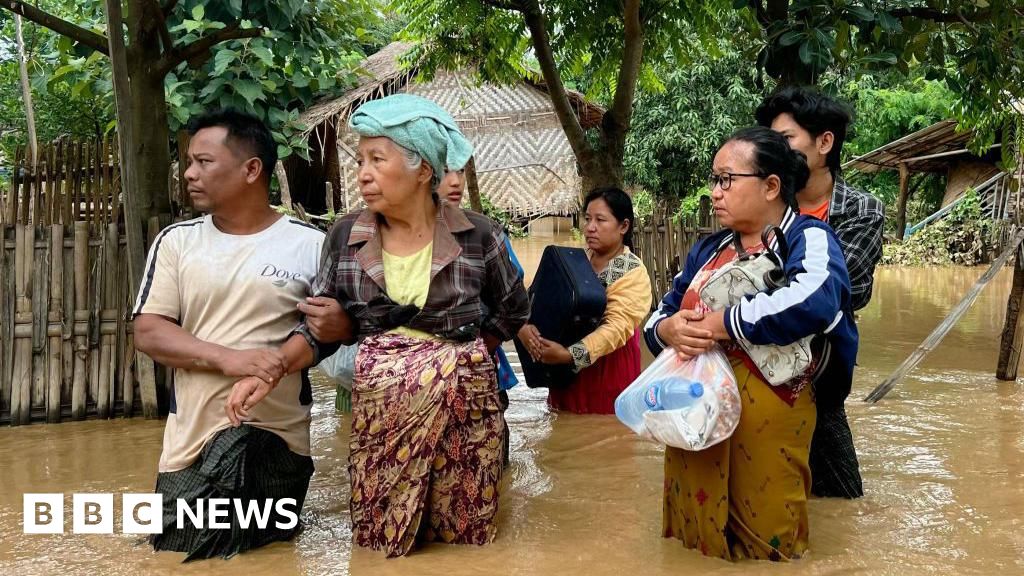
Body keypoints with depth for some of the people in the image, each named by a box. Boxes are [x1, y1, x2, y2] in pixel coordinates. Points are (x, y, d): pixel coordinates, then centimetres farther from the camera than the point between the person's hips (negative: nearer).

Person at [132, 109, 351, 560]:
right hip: (192, 435, 3)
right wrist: (228, 358, -20)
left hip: (275, 433, -2)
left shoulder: (310, 244, -4)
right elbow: (148, 333, -4)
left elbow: (339, 323, 4)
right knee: (176, 550, 11)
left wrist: (337, 325, -21)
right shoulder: (175, 241, 3)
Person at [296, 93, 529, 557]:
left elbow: (513, 311, 9)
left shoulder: (478, 235, -5)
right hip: (379, 412, 1)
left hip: (461, 405, -1)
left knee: (462, 536, 9)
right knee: (379, 541, 9)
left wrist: (461, 354, 3)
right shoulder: (345, 237, -1)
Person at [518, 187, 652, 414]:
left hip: (608, 370, -4)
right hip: (566, 370, 4)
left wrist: (570, 354, -32)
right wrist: (523, 325, -19)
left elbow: (618, 326, -22)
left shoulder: (633, 272, -11)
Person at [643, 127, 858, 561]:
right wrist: (670, 329, -11)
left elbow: (815, 301, -28)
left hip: (764, 427, -6)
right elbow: (657, 316, 14)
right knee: (697, 536, 17)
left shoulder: (808, 238, -7)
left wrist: (720, 324, -22)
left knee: (762, 548, 8)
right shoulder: (708, 250, 14)